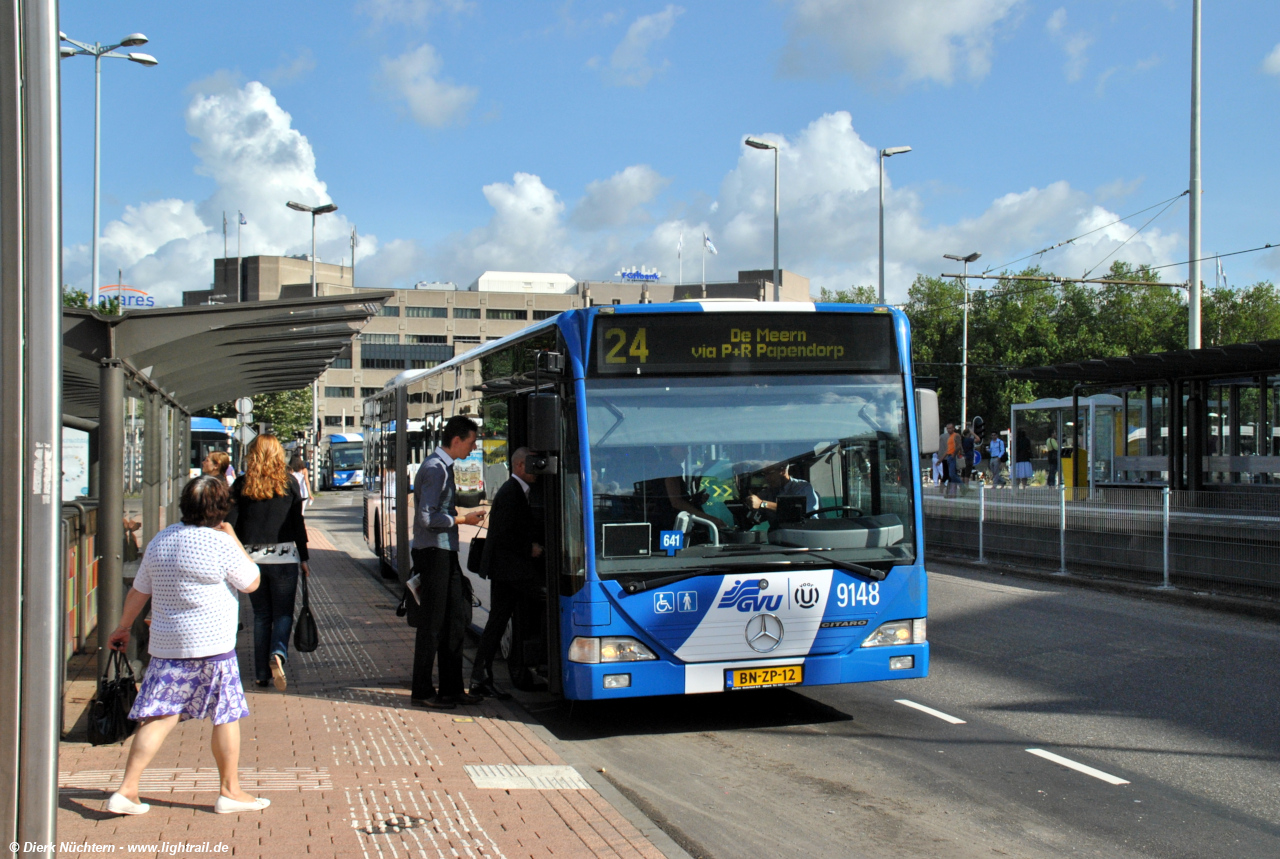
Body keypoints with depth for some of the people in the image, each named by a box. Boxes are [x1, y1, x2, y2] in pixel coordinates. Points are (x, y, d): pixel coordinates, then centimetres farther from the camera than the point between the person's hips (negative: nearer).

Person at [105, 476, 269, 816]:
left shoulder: (160, 540, 7)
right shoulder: (221, 544, -13)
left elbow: (138, 591, 15)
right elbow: (251, 583, 1)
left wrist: (123, 627, 29)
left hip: (166, 645, 6)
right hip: (211, 647, -6)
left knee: (159, 717, 7)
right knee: (226, 717, 7)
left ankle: (127, 790, 1)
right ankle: (229, 791, 16)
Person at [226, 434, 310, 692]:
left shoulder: (241, 484, 1)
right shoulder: (288, 483, 0)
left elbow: (231, 523, -1)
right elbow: (298, 523, 1)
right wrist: (303, 558, 8)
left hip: (251, 557, 1)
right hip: (284, 557, -1)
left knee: (261, 615, 12)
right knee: (283, 613, 6)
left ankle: (261, 674, 11)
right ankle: (278, 653, -22)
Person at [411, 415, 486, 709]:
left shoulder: (444, 467, 15)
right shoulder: (435, 469, -16)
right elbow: (427, 518, -22)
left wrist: (464, 511, 11)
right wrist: (463, 519, -14)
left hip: (446, 552, 10)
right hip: (433, 553, -10)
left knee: (455, 619, 11)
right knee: (432, 624, -3)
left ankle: (451, 688, 18)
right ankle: (422, 692, 5)